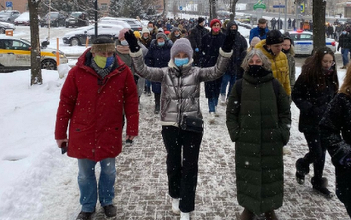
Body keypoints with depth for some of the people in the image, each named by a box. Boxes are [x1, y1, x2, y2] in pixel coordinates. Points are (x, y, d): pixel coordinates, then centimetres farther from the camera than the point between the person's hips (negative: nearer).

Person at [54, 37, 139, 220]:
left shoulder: (123, 72, -9)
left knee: (109, 170, 16)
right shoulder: (78, 72, -11)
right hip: (82, 133, 0)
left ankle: (107, 201, 40)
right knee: (85, 173, 12)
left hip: (110, 133, 0)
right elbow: (65, 103, -5)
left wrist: (132, 129, 0)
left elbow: (131, 101, -2)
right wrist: (60, 133, -2)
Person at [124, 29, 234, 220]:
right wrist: (134, 49, -28)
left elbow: (217, 71, -17)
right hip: (170, 126, 1)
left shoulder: (196, 73, -2)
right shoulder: (165, 73, -2)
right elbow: (143, 70, -14)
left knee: (190, 166, 3)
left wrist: (225, 50, -31)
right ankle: (175, 196, 42)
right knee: (173, 163, 17)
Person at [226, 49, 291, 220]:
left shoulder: (274, 85, 0)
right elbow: (231, 113, 3)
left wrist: (283, 134, -2)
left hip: (272, 141, 1)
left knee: (271, 174, 9)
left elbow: (285, 112, 6)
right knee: (247, 174, 8)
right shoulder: (240, 85, -1)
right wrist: (235, 133, -5)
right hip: (246, 141, 0)